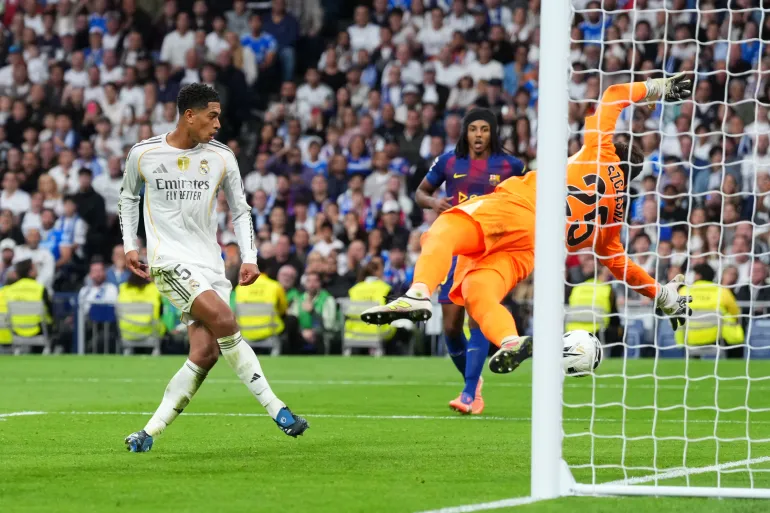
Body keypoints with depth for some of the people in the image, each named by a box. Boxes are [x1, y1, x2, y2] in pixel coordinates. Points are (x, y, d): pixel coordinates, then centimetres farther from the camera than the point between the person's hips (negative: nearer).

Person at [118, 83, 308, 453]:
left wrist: (249, 257, 1)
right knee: (223, 319, -25)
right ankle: (276, 409, -20)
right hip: (169, 259, -4)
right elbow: (128, 197, 18)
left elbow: (240, 210, 13)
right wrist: (129, 245, 10)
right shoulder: (143, 154, 0)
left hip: (209, 263, 4)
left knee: (206, 352, -9)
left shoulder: (221, 158, 4)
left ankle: (150, 432, 1)